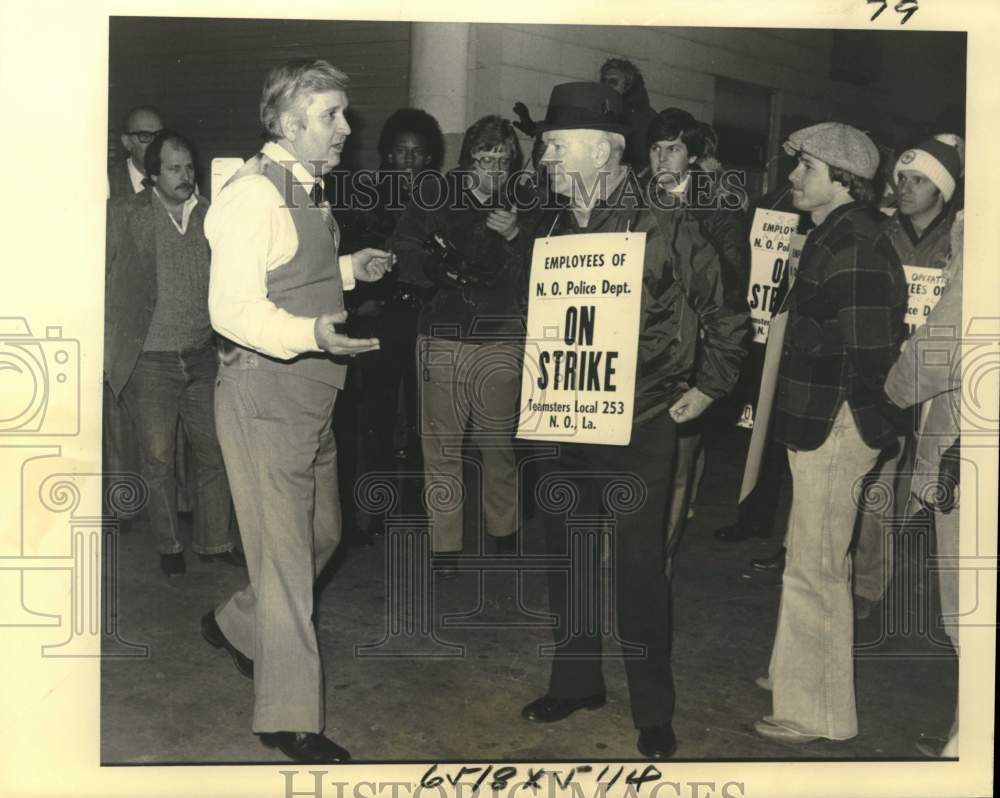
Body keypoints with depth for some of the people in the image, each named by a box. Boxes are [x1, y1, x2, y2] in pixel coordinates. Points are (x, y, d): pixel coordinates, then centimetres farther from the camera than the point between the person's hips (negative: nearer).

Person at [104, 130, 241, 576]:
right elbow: (101, 281, -2)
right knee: (158, 460, 7)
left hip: (203, 357, 3)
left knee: (214, 454, 9)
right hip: (150, 361, -3)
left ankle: (214, 541, 25)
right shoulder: (124, 215, -5)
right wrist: (106, 351, -6)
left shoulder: (209, 215, 3)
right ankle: (168, 546, 23)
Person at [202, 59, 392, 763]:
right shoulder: (253, 193, -16)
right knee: (284, 551, -2)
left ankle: (237, 626, 43)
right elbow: (233, 309, -24)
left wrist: (348, 268, 13)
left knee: (322, 533, 19)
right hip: (265, 389, -9)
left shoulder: (308, 190, 14)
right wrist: (311, 333, -38)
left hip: (311, 389, 9)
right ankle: (290, 718, 11)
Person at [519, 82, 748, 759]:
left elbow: (727, 319, -1)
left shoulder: (667, 230, -9)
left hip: (639, 429, -5)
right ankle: (576, 682, 33)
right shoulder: (554, 230, 7)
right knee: (567, 559, 14)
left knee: (640, 568, 2)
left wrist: (706, 389, -1)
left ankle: (655, 713, 18)